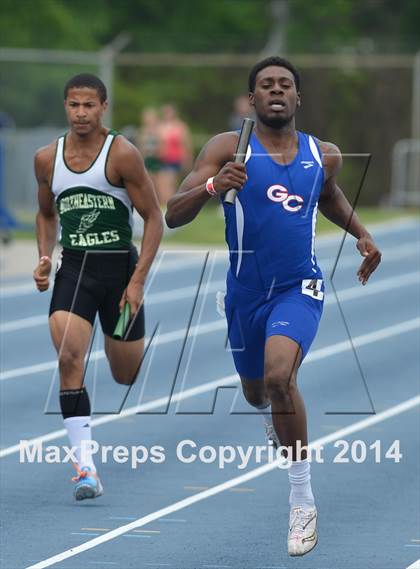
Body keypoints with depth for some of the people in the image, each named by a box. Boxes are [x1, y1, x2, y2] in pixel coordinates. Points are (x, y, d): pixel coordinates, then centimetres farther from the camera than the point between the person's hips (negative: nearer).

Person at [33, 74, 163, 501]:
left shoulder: (122, 154, -10)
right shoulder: (47, 159, 3)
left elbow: (153, 218, -7)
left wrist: (138, 281, -13)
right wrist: (44, 258, 2)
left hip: (119, 267, -2)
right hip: (74, 269, 2)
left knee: (126, 375, 11)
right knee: (68, 359, -22)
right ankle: (85, 466, -23)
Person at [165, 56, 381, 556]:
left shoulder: (323, 155, 1)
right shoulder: (228, 148, -8)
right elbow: (172, 215, -15)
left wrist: (361, 234, 11)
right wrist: (213, 185, -32)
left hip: (298, 289, -1)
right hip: (245, 292, 1)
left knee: (279, 376, -28)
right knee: (256, 393, 21)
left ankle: (302, 500, -18)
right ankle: (275, 411, 62)